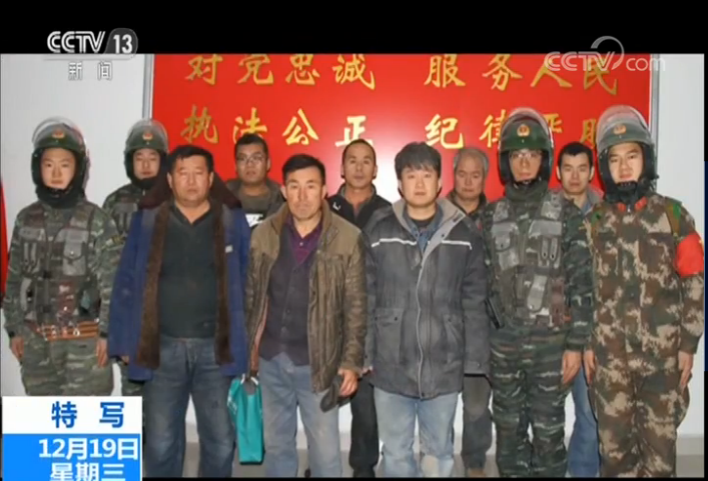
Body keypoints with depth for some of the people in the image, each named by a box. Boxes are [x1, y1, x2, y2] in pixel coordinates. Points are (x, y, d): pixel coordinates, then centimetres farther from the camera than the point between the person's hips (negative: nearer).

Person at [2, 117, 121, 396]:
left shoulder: (96, 219, -7)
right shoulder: (26, 219, 6)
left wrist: (107, 332, -11)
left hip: (84, 339, -4)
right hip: (36, 339, 4)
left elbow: (111, 281, -8)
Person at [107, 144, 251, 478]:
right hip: (162, 348, 0)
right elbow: (127, 285, 3)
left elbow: (247, 284, 2)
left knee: (220, 441, 9)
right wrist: (124, 343, 1)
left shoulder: (233, 220, 0)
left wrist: (244, 342, -2)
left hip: (215, 348, 0)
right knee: (161, 442, 9)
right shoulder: (146, 220, 1)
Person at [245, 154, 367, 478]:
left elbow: (356, 307, -7)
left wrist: (351, 362, -9)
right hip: (271, 359, 3)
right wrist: (248, 348, 5)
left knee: (325, 454, 6)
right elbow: (252, 296, 6)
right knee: (276, 446, 18)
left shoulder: (348, 238, -9)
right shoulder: (264, 234, 0)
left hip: (318, 363, -3)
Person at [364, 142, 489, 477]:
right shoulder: (378, 229, -3)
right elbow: (365, 298, -1)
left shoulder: (465, 233, -2)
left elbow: (475, 302, 0)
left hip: (444, 368, 0)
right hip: (390, 367, 0)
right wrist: (363, 355, -3)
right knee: (395, 454, 17)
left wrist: (475, 359, -1)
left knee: (439, 453, 18)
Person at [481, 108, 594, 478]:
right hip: (503, 342, 3)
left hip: (551, 341, -2)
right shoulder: (491, 216, 5)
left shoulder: (566, 214, -3)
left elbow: (581, 283, -5)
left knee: (548, 432, 8)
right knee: (508, 432, 14)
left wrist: (576, 344, -8)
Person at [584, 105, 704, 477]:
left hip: (663, 352, -1)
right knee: (614, 441, 11)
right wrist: (585, 343, 1)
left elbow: (694, 283, 0)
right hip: (609, 353, 1)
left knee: (660, 442, 8)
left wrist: (688, 344, -3)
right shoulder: (593, 221, 4)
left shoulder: (673, 214, 0)